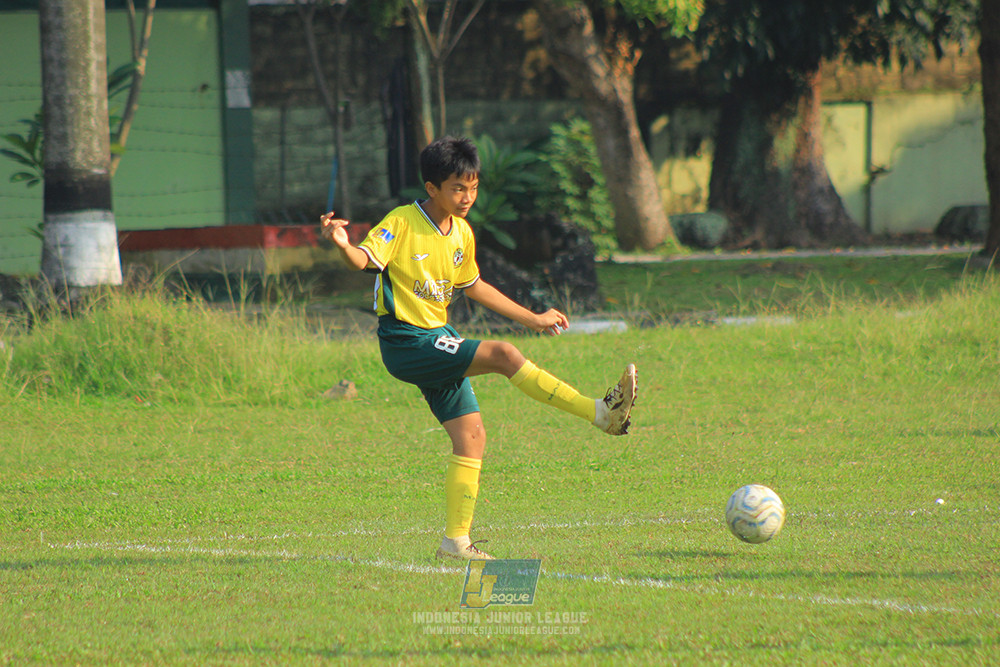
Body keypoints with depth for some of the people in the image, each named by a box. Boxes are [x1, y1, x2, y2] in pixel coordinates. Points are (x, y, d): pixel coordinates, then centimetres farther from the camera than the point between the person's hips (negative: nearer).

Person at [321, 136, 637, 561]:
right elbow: (365, 259, -22)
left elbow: (473, 286, 24)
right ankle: (603, 414, -24)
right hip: (405, 343, -8)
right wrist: (342, 245, -45)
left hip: (439, 341, 8)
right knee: (503, 354, -23)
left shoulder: (462, 234, 10)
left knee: (471, 437, 2)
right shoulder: (402, 223, -12)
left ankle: (456, 540, 8)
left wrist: (531, 318, 28)